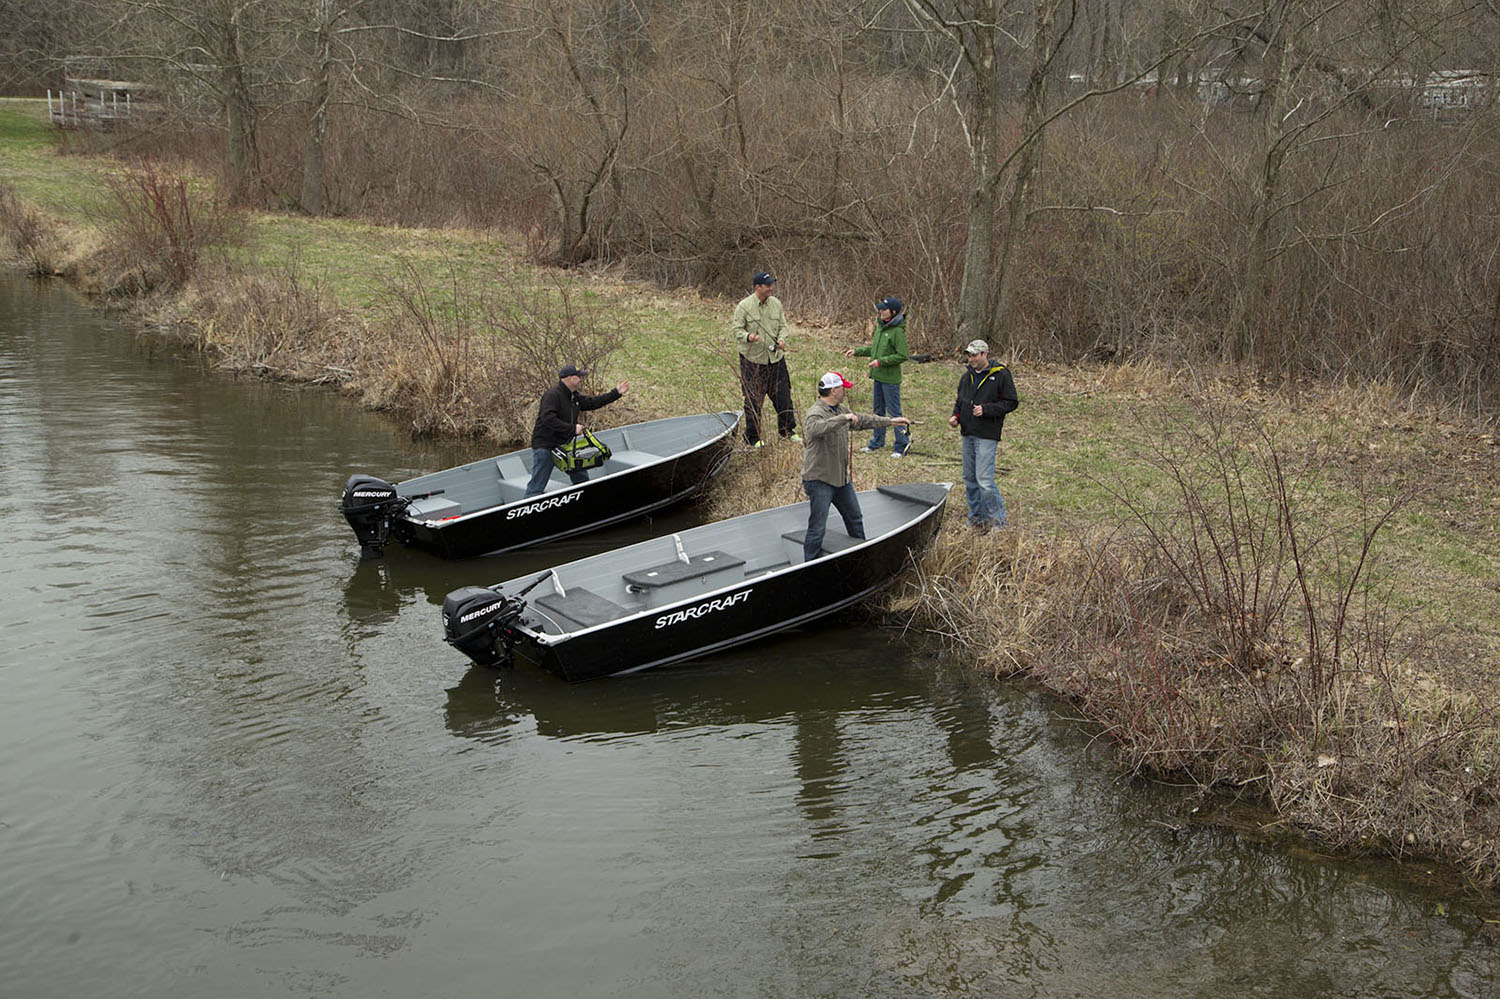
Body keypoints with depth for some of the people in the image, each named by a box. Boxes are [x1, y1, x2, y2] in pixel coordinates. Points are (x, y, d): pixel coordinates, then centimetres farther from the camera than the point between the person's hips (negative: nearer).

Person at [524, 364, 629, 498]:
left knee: (581, 477, 14)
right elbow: (548, 419, -30)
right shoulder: (552, 395, -19)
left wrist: (616, 393, 21)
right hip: (544, 446, -9)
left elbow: (592, 403, 22)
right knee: (537, 486, -10)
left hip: (563, 445, 9)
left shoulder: (574, 397, 11)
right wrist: (572, 429, -26)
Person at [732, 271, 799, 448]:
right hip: (753, 359, -5)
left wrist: (781, 339, -7)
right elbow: (737, 329, -8)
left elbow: (783, 325, 13)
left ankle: (788, 430, 29)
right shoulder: (744, 306, -10)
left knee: (783, 395, 12)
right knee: (753, 400, 0)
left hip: (776, 357, 5)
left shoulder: (776, 303, 6)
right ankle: (752, 438, 12)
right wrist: (748, 337, -28)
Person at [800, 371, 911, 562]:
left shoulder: (841, 410, 10)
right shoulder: (815, 414, -20)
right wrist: (843, 418, -43)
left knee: (855, 519, 21)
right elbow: (816, 428, -43)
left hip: (841, 477, 9)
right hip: (819, 480, -9)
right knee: (817, 528, -7)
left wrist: (890, 421, 28)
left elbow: (863, 420, 24)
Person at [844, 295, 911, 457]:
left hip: (890, 378, -9)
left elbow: (903, 355, -19)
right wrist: (857, 351, 13)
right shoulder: (880, 326, 8)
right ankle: (877, 441, 32)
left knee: (894, 411, -2)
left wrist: (881, 362, -21)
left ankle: (903, 446, 7)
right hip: (878, 376, 9)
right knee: (878, 409, 18)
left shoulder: (897, 331, -19)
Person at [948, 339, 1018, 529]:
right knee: (969, 479, 11)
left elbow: (1011, 402, -7)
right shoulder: (967, 376, 12)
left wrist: (986, 409, -17)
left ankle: (998, 518, 1)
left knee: (984, 479, -12)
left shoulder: (1001, 375, -7)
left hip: (987, 435, -7)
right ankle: (977, 517, 23)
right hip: (968, 434, 7)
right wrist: (956, 416, 5)